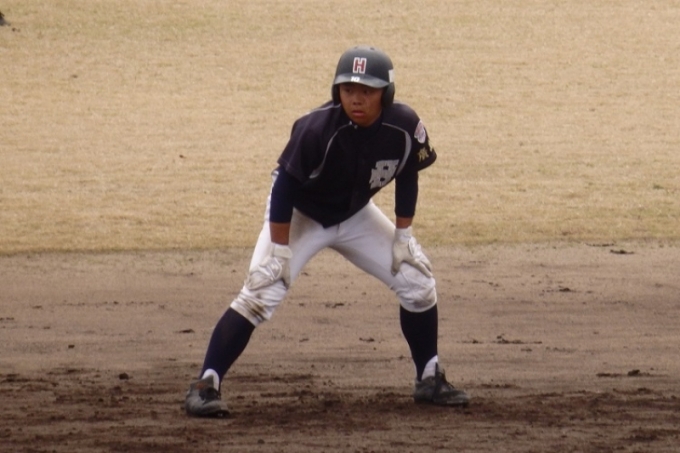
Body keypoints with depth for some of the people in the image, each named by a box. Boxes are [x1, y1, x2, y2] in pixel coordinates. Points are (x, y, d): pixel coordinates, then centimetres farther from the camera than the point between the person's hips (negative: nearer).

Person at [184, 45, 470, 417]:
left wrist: (403, 235, -2)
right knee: (260, 293, -21)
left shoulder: (405, 127, -21)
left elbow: (406, 177, -2)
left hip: (355, 216, 5)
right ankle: (206, 385, -19)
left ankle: (429, 379, 20)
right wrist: (280, 250, -25)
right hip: (300, 215, -5)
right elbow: (285, 186, -26)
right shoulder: (317, 128, -34)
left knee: (417, 282, 2)